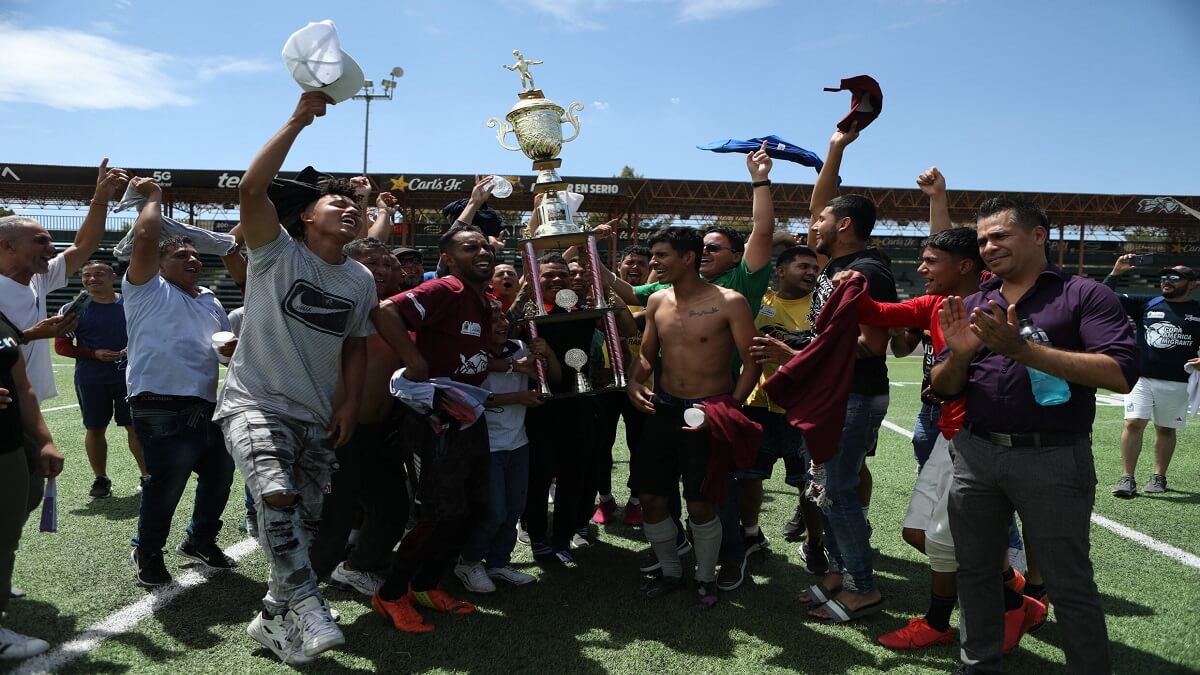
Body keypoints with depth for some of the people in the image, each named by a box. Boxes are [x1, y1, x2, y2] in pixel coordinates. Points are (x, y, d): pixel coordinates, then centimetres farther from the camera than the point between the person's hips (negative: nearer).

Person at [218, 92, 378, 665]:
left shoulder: (361, 282, 7)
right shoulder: (278, 253, -7)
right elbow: (252, 188, -23)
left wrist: (350, 402, 5)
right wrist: (298, 120, -24)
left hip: (316, 418, 6)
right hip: (255, 403, -5)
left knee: (305, 523, 10)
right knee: (275, 495, -31)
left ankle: (273, 619, 29)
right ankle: (305, 602, -15)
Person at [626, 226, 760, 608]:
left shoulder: (729, 302, -12)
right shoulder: (657, 302, 5)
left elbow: (752, 361, -11)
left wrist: (732, 405, -22)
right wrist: (634, 381, -5)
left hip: (709, 411, -5)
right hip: (664, 408, 5)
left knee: (700, 504, -1)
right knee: (651, 497, 7)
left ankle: (706, 579, 24)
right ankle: (670, 571, 29)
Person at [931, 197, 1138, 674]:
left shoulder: (1084, 295, -3)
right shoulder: (973, 305, 11)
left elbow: (1121, 374, -17)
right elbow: (943, 388, 10)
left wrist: (1024, 349, -21)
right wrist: (958, 354, -12)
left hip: (1053, 459, -5)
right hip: (975, 455, 5)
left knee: (1069, 585, 4)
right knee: (975, 571, 15)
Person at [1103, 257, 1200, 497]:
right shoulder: (1146, 304, 7)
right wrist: (1115, 273, -8)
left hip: (1177, 384, 0)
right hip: (1141, 378, 0)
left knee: (1166, 429, 9)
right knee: (1133, 423, -10)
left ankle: (1159, 477, 22)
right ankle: (1127, 478, -7)